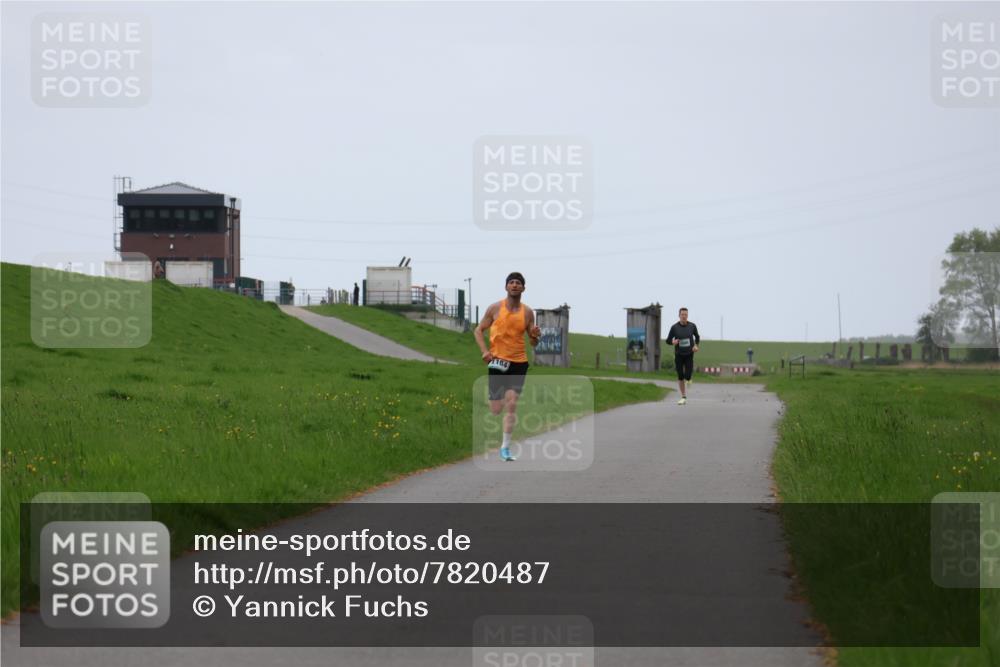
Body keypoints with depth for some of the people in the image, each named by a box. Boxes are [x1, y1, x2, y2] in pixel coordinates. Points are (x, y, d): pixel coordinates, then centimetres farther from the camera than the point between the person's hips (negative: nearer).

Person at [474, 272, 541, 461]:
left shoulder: (527, 312, 4)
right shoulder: (495, 308, -1)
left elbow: (533, 343, 12)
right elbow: (479, 330, 6)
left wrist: (536, 336, -12)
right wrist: (484, 350, -10)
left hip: (519, 363, 1)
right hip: (498, 362, -1)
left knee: (511, 405, -12)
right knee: (496, 409, -2)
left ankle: (505, 447, -6)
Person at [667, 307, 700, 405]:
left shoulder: (692, 326, -8)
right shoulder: (674, 327, -10)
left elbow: (697, 337, 11)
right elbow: (668, 340, -2)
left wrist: (696, 346, -9)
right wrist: (673, 342, -26)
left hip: (689, 355, 0)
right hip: (678, 355, 0)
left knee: (687, 376, -11)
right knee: (680, 376, 1)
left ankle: (689, 378, 29)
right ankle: (683, 398, 14)